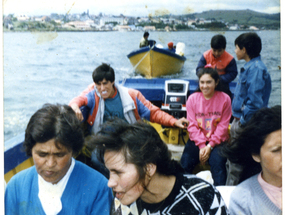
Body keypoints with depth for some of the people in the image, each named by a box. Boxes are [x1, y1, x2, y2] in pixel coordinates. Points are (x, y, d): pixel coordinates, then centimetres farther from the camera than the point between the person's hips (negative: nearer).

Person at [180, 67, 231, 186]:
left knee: (217, 163, -27)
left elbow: (223, 126, -3)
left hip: (217, 141, -1)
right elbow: (192, 125, 0)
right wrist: (201, 145, -13)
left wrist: (210, 146, -12)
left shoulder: (224, 99, -2)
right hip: (196, 140, 2)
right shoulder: (192, 99, 2)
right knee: (184, 164, -19)